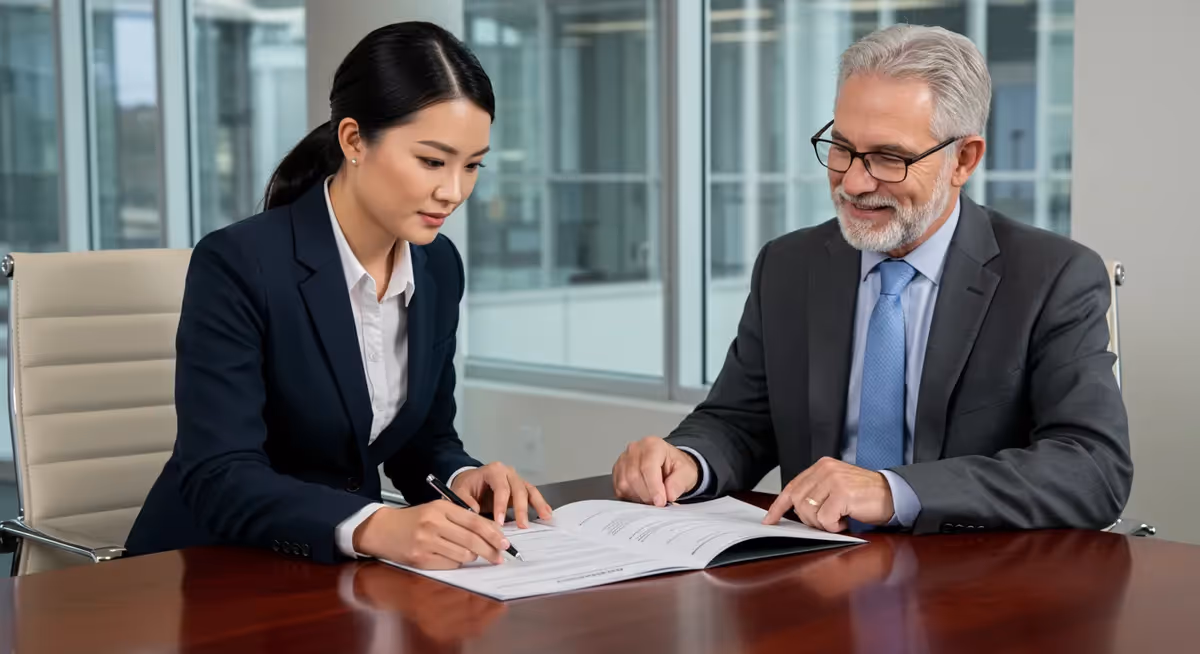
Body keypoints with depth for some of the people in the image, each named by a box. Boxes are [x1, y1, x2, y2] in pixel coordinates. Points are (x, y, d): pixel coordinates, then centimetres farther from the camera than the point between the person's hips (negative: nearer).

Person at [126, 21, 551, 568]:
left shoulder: (439, 267, 1)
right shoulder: (238, 264, -18)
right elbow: (219, 477, -24)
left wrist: (462, 479, -11)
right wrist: (374, 527, -39)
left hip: (340, 573, 5)